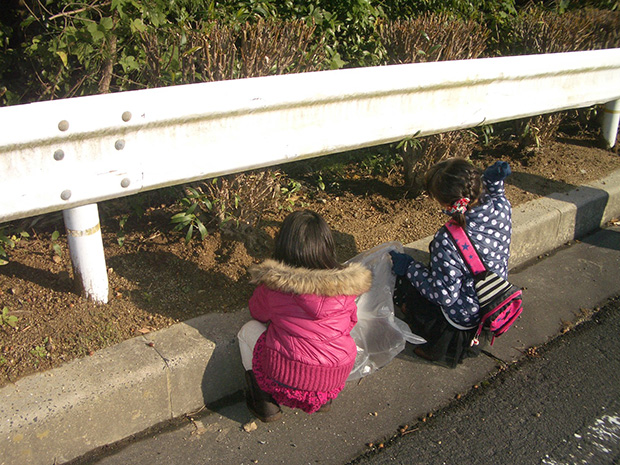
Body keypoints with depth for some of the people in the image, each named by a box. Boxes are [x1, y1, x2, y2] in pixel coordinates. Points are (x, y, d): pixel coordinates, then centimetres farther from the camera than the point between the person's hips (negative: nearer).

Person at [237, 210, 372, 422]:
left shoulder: (274, 285, -12)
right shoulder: (346, 285, -7)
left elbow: (258, 313, 9)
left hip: (286, 377, -3)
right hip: (334, 380, 3)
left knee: (248, 330, 21)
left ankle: (264, 402, 18)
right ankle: (322, 397, 21)